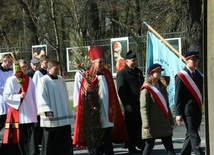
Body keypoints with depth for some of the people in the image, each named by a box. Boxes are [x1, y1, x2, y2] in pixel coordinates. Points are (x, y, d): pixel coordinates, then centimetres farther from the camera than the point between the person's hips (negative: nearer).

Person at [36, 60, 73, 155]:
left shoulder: (61, 80, 12)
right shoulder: (43, 81, -5)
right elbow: (41, 97, -13)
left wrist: (68, 112, 18)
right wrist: (47, 111, -25)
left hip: (64, 116, 6)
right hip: (51, 117, -6)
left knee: (65, 140, 6)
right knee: (50, 141, -1)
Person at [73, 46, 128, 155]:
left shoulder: (107, 74, 10)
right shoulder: (88, 76, -2)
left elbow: (112, 94, 15)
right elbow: (84, 95, -4)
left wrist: (113, 112, 13)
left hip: (107, 114, 4)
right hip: (94, 115, -4)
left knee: (108, 140, 6)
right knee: (95, 140, -1)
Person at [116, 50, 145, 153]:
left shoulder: (138, 72, 16)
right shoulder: (122, 74, -6)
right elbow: (121, 91, -11)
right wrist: (126, 104, -16)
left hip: (140, 103, 6)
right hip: (130, 105, -6)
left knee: (140, 124, 11)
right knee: (131, 126, 0)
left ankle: (141, 144, 22)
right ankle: (131, 147, 7)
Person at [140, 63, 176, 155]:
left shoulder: (162, 87, 15)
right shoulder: (146, 89, -7)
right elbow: (143, 108, -12)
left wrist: (171, 122, 16)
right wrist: (146, 126, -18)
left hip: (164, 123, 7)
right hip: (152, 125, -6)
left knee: (169, 148, 2)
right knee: (149, 146, 1)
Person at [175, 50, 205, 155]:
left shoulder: (198, 74, 12)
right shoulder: (181, 76, -8)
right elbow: (178, 96, -9)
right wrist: (178, 113, -12)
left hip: (198, 110, 7)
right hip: (188, 111, -7)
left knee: (191, 135, 14)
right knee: (194, 137, -7)